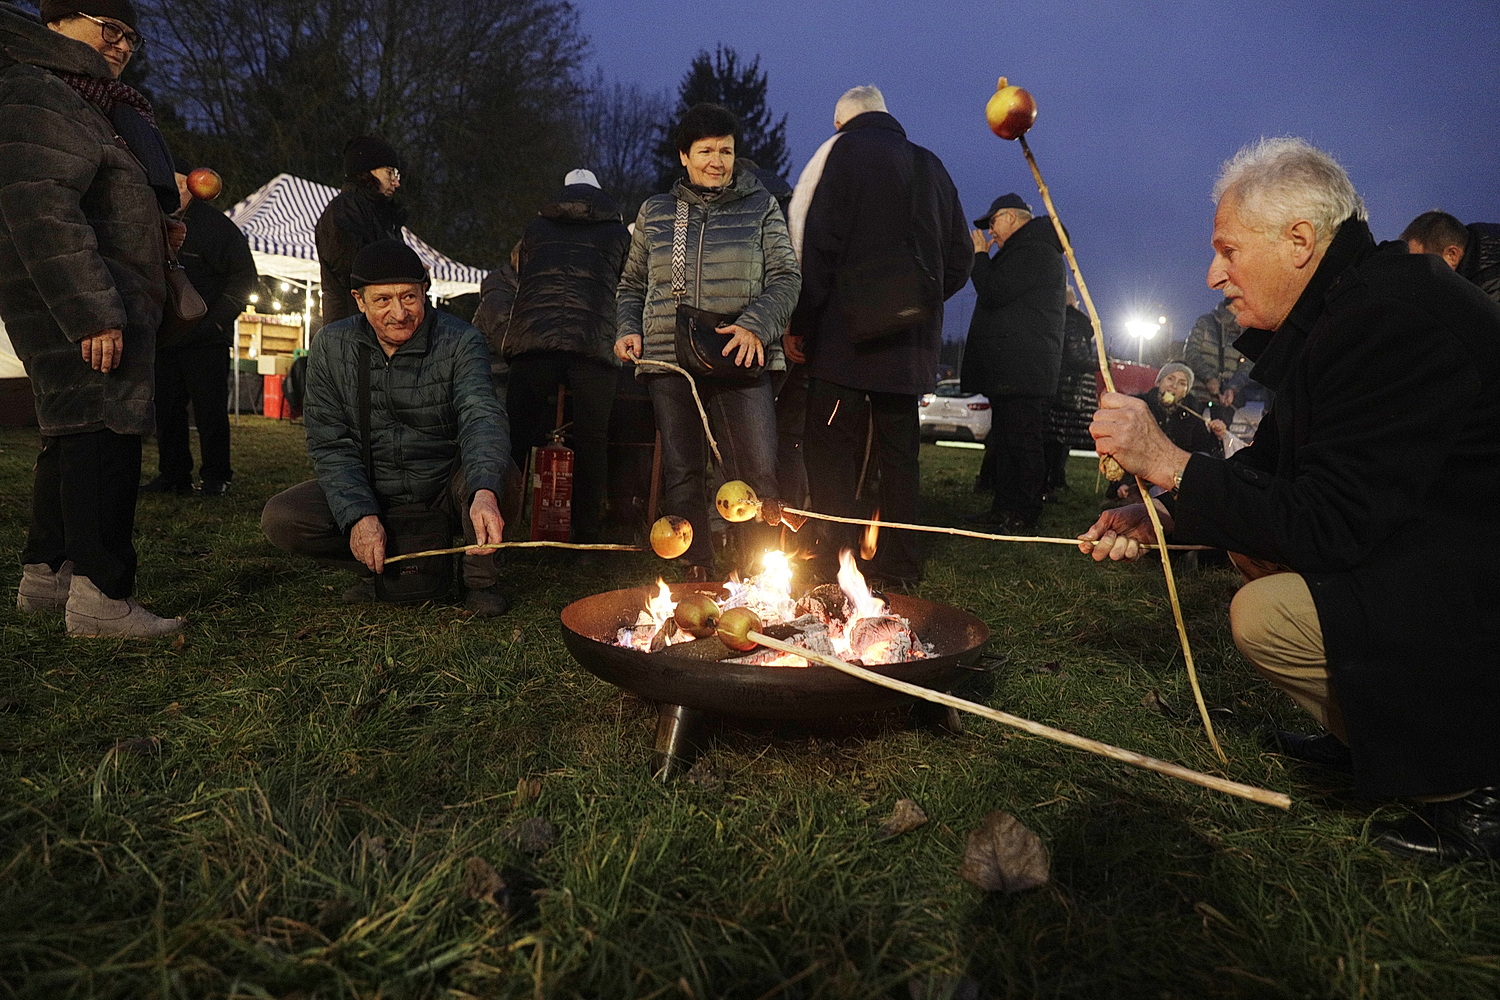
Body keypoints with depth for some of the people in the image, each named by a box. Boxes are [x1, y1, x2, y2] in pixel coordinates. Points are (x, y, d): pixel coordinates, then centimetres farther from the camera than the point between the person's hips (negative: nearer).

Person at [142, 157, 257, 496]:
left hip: (206, 338, -7)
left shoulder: (215, 224, -4)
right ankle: (173, 475, 17)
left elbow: (244, 275, -6)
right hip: (164, 338, 7)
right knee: (166, 410, 8)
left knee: (210, 410, -3)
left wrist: (219, 319, -11)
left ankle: (216, 477, 6)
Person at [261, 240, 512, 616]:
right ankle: (379, 569, 2)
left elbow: (482, 416, -31)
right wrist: (358, 516, -26)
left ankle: (479, 579, -11)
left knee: (484, 465, -34)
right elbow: (330, 445, -8)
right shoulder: (330, 348, -6)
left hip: (446, 491, -2)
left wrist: (484, 493, -51)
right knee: (279, 519, -19)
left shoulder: (459, 341, -14)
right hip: (372, 493, 2)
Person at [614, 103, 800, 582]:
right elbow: (632, 285, 23)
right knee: (682, 474, 2)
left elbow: (786, 277, 5)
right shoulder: (654, 212, 17)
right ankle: (696, 576, 11)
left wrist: (755, 325, -12)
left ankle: (761, 576, 3)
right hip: (669, 361, 2)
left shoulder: (761, 207, 12)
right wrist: (628, 330, 4)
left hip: (740, 360, -2)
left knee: (759, 472, -9)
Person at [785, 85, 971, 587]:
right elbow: (960, 259, 17)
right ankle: (899, 564, 15)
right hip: (913, 340, 6)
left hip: (847, 334, -6)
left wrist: (800, 322, -8)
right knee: (898, 451, 11)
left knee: (832, 452, -4)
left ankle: (832, 566, -8)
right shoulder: (931, 166, 18)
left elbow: (817, 242, -11)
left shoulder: (843, 150, 0)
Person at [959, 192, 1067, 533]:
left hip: (1022, 372, -12)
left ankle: (1022, 518, -7)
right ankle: (1004, 509, 21)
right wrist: (984, 258, 16)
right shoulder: (1033, 249, 24)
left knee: (1022, 442, -10)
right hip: (1013, 368, 12)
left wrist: (980, 255, -6)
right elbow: (999, 292, 26)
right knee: (1004, 440, 14)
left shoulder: (1033, 250, -12)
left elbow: (993, 293, -18)